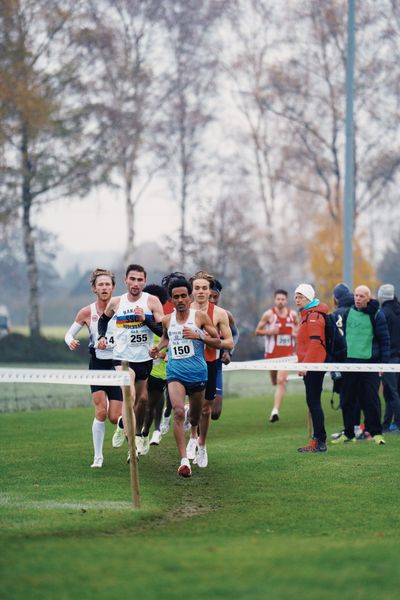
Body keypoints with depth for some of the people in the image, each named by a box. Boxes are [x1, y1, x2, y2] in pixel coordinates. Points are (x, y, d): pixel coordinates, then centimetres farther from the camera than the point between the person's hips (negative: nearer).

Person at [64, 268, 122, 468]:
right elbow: (69, 333, 4)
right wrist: (70, 342, -18)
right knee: (101, 412, -16)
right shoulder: (87, 312, -2)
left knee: (115, 417, -4)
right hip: (98, 363, 0)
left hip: (118, 364, 0)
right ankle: (98, 457, -4)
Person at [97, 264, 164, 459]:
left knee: (142, 399, 14)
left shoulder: (152, 301, -5)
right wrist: (102, 336, 4)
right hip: (122, 358, -2)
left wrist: (145, 319, -22)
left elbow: (163, 330, -9)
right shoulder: (115, 302, -1)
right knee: (130, 395, -22)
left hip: (144, 358, 2)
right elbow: (103, 319, 20)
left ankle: (138, 434, 40)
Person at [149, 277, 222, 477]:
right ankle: (184, 460, -25)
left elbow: (218, 342, -1)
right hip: (175, 373, 0)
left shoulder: (200, 316, -3)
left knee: (195, 418, 15)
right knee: (178, 412, -23)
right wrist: (158, 347, 8)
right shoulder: (167, 320, 6)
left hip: (197, 373, 0)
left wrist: (199, 336, -16)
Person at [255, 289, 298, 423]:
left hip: (287, 353, 0)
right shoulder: (269, 314, -4)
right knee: (275, 382, 11)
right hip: (272, 353, 0)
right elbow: (257, 331, 0)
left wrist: (296, 333, -2)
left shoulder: (292, 314, 3)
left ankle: (275, 410, -17)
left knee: (281, 381, -14)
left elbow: (298, 327, 21)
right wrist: (269, 332, -17)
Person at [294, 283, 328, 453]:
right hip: (310, 366, 10)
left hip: (314, 365, -10)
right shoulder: (307, 315, 19)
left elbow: (315, 342, -21)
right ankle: (317, 440, 15)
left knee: (313, 402, -10)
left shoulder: (313, 316, -13)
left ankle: (320, 442, -10)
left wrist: (305, 364, -23)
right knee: (312, 402, 11)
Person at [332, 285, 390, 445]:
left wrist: (384, 362, -8)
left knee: (371, 399, -5)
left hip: (369, 363, -4)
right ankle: (349, 433, 16)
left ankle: (376, 433, 4)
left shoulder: (376, 315, -2)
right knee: (347, 400, 7)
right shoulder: (348, 313, 9)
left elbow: (385, 340, -2)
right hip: (349, 362, 4)